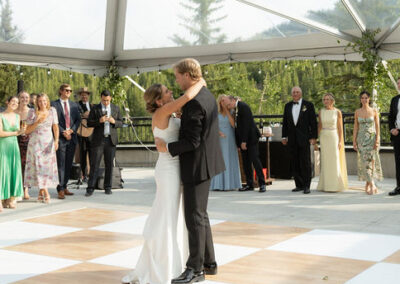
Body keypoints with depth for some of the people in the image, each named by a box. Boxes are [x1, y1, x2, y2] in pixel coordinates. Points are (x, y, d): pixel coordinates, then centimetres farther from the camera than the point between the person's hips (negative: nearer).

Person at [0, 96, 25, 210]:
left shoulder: (17, 116, 12)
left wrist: (21, 131, -7)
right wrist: (15, 132, -9)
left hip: (14, 146, 5)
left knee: (14, 170, 1)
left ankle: (11, 199, 5)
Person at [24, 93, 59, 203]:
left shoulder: (52, 111, 4)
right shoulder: (32, 113, -2)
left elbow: (55, 127, 5)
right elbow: (27, 130, -1)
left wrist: (56, 140, -6)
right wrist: (38, 122, -15)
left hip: (48, 143, 2)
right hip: (36, 143, -2)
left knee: (47, 166, -1)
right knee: (39, 166, -6)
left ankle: (41, 192, 8)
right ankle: (45, 193, -5)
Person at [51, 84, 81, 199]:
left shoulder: (74, 105, 15)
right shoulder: (54, 104, 0)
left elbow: (78, 120, 9)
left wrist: (71, 130, -7)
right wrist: (63, 132, -13)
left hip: (72, 138, 5)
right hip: (60, 138, -5)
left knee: (69, 164, 8)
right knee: (61, 164, -5)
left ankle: (64, 187, 16)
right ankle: (60, 189, -3)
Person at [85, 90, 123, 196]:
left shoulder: (116, 109, 10)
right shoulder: (95, 109, 3)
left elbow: (120, 123, 10)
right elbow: (89, 123, -1)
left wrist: (114, 121, -11)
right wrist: (99, 121, -18)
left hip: (111, 140, 2)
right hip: (98, 140, -2)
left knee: (109, 165, 5)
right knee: (94, 164, -4)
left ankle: (108, 187, 14)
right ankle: (90, 188, -1)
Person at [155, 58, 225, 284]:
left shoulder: (194, 102, -22)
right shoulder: (208, 96, 10)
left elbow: (192, 141, -23)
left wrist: (167, 147, -15)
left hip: (197, 166, -10)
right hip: (206, 163, 10)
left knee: (195, 217, -2)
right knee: (200, 215, 18)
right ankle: (209, 262, 27)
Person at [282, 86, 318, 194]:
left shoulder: (308, 105, 2)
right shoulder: (288, 106, 13)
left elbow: (313, 122, -1)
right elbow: (285, 122, 15)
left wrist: (313, 137, -7)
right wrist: (284, 136, 10)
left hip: (304, 138, -4)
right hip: (292, 139, 4)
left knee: (305, 163, -4)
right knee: (294, 163, 5)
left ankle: (306, 186, 0)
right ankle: (299, 185, 12)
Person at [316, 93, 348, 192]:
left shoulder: (337, 112, -3)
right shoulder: (321, 112, 5)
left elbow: (340, 128, -2)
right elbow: (319, 126, 11)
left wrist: (340, 141, -8)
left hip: (334, 137, -3)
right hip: (323, 138, 3)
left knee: (335, 161, -2)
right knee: (325, 162, 3)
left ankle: (335, 185, 5)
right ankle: (326, 185, 9)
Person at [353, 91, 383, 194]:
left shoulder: (374, 111, 1)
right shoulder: (357, 112, 6)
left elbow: (377, 127, 0)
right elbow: (355, 127, 7)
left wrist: (377, 140, -9)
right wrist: (354, 141, 2)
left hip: (372, 138, -1)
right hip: (361, 139, 1)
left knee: (371, 161, -4)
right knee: (365, 161, -6)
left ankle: (368, 184, 6)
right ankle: (372, 185, -4)